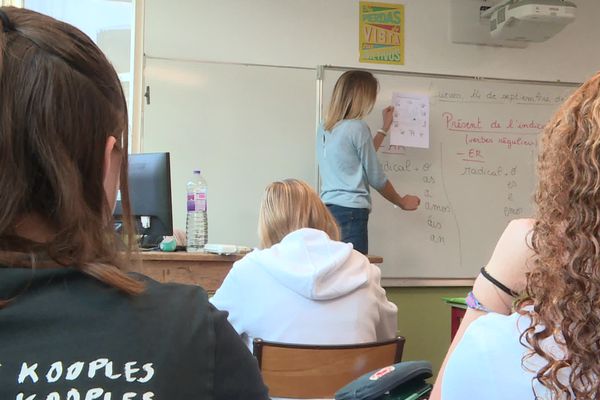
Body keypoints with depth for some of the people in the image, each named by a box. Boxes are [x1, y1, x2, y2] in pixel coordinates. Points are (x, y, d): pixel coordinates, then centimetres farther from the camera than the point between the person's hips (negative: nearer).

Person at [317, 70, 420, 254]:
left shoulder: (324, 129, 14)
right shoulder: (357, 127, -8)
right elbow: (376, 179, -1)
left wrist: (385, 129, 36)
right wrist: (402, 202, 15)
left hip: (327, 210, 8)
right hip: (350, 213, -8)